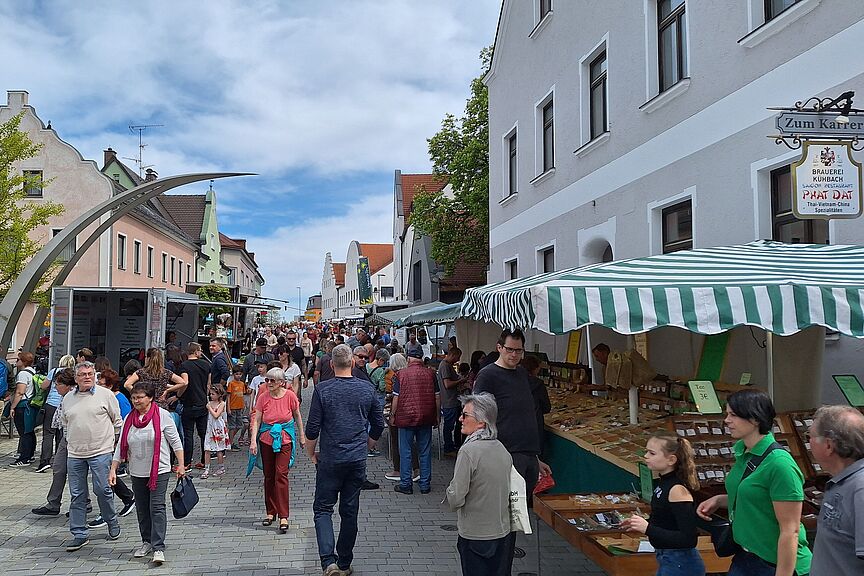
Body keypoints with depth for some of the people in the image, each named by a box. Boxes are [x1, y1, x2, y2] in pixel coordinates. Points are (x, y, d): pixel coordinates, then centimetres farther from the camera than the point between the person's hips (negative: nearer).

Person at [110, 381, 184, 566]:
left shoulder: (162, 415, -8)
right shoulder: (129, 419, 6)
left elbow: (175, 441, -5)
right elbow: (120, 446, 10)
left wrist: (181, 465, -6)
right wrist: (113, 469, 4)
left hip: (159, 470, -5)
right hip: (137, 472, 5)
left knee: (157, 507, -9)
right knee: (142, 509, 12)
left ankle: (158, 548, -9)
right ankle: (147, 541, 27)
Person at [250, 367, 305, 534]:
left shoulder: (290, 395, -9)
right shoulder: (263, 397, -5)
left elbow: (297, 416, 4)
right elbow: (257, 420, -4)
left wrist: (301, 437, 10)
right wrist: (253, 440, -15)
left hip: (285, 440, -3)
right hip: (267, 440, 3)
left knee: (281, 475, -11)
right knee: (268, 476, 10)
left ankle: (283, 517, -7)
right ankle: (271, 512, 23)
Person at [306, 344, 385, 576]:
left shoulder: (322, 389, -9)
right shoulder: (366, 389, 0)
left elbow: (312, 428, -8)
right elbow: (379, 424, 8)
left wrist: (311, 453, 8)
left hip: (330, 459, -3)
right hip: (358, 460, 3)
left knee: (323, 508, 7)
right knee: (350, 511, 12)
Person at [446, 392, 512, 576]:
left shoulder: (469, 450, -21)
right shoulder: (502, 449, 1)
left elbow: (456, 500, -21)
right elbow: (508, 493, 10)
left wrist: (450, 492, -1)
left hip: (475, 535, -6)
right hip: (502, 533, 6)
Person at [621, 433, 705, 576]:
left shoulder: (678, 490, -22)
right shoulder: (664, 484, 4)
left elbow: (688, 539, -26)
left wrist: (648, 529, -29)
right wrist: (641, 524, 4)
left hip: (680, 564, -9)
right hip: (667, 559, 9)